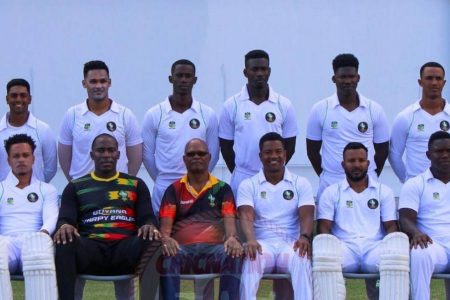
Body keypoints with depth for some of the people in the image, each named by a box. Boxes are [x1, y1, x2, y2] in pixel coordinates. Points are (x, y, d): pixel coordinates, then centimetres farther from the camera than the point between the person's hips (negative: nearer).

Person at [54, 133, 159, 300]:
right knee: (65, 241, -35)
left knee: (151, 241, -34)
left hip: (125, 247, 0)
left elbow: (147, 217, 13)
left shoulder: (135, 184, 24)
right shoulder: (76, 187, 22)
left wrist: (149, 226, -14)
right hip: (91, 247, 0)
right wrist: (64, 226, -18)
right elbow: (65, 218, 10)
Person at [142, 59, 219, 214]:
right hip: (164, 190, -1)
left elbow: (212, 154, 8)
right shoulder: (154, 114, 0)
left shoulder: (208, 114, 3)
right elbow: (148, 154, 5)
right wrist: (163, 180, 8)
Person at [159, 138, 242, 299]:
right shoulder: (174, 189, 19)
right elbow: (166, 223, 7)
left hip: (214, 248, 0)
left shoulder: (222, 188, 18)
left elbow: (229, 218, 3)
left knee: (233, 255, -35)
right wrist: (166, 239, -19)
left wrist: (232, 238, -22)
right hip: (182, 248, 0)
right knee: (168, 255, -37)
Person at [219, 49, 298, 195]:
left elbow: (289, 146, 7)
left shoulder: (284, 105, 2)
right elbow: (226, 145, 6)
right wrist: (237, 173, 5)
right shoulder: (231, 105, 0)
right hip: (242, 179, 0)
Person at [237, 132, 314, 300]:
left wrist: (304, 237, -25)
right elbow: (246, 216, -5)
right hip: (262, 243, 0)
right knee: (251, 259, -36)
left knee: (302, 259, -35)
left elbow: (306, 215, -1)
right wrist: (251, 240, -28)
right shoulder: (248, 185, 11)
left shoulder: (301, 183, 13)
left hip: (291, 243, 0)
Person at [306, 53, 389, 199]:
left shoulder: (375, 110, 3)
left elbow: (382, 148, 10)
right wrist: (325, 176, 6)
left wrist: (371, 178, 8)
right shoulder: (320, 110, 1)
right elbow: (312, 149, 7)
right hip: (330, 187, 0)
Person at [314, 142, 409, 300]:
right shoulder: (331, 192, 16)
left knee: (399, 240, -33)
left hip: (375, 248, 1)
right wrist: (328, 246, -15)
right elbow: (324, 228, 8)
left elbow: (391, 226, 12)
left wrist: (391, 246, -11)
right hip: (344, 248, -1)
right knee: (323, 242, -36)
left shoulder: (384, 191, 19)